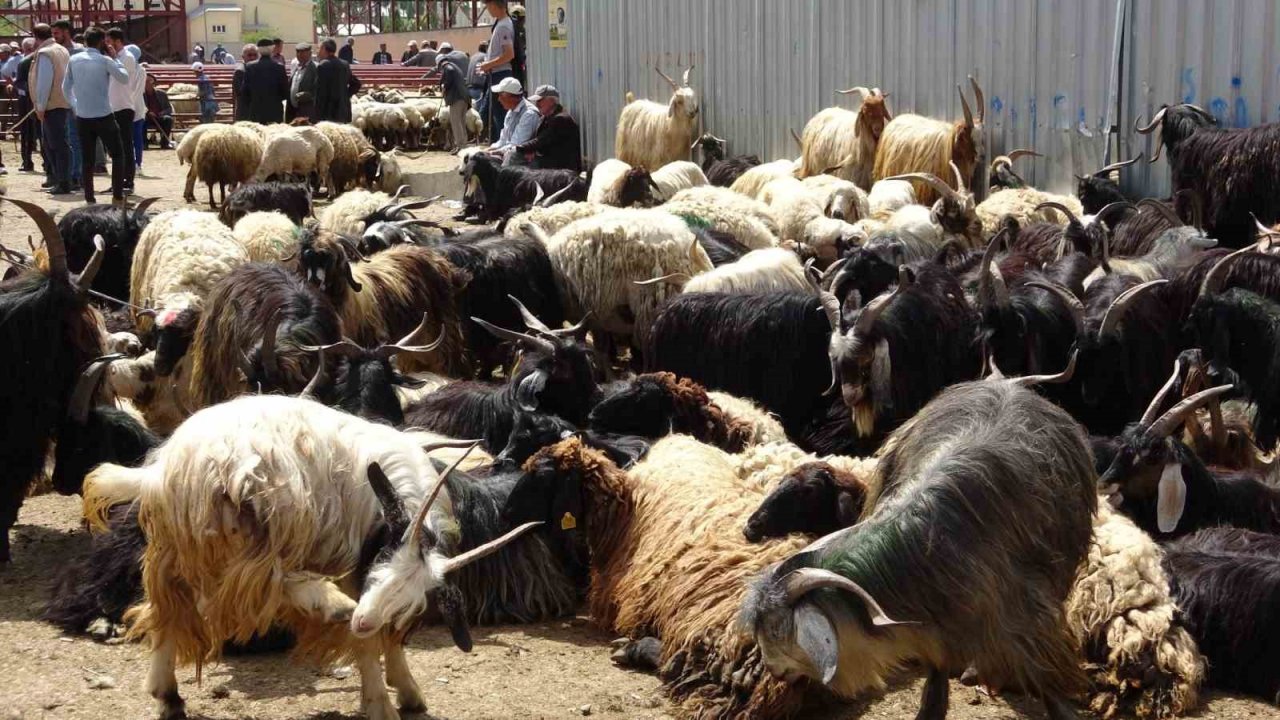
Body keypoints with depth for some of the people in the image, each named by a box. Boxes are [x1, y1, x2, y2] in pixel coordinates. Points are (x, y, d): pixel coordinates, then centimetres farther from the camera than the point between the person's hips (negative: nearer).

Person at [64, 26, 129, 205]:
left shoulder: (74, 60, 3)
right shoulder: (105, 61, -9)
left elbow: (66, 87, 9)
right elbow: (124, 79, -2)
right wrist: (114, 58, 4)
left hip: (82, 118, 4)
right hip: (103, 117, -4)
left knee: (87, 159, 9)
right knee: (117, 156, 7)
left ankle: (89, 200, 7)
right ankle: (117, 197, 0)